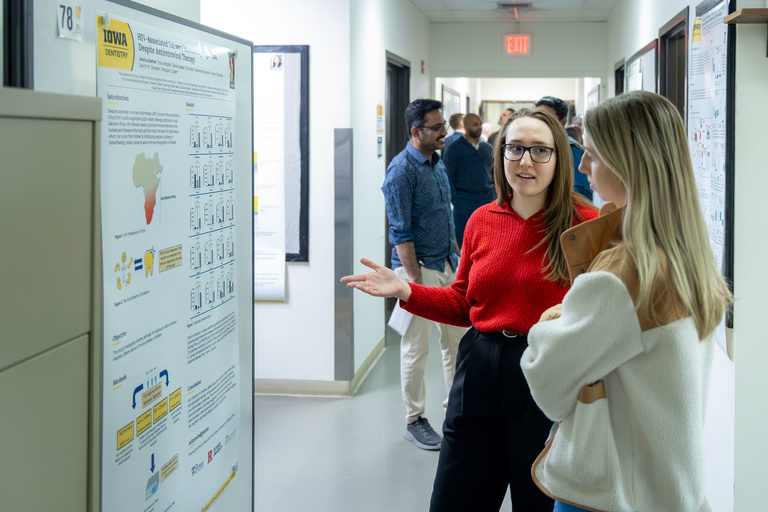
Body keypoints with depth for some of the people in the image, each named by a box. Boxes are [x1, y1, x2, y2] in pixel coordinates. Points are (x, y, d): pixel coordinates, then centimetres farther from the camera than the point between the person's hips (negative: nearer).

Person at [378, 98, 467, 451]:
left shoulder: (438, 163, 10)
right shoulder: (402, 170, -15)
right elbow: (401, 233, -18)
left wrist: (458, 257, 17)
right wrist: (415, 280, -20)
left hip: (447, 265, 8)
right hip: (419, 267, -8)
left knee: (458, 337, 14)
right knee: (416, 348, 1)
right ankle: (414, 421, 12)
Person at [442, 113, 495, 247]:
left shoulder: (488, 148, 14)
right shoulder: (454, 149, 0)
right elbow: (448, 177, -2)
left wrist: (494, 196, 9)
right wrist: (455, 200, -9)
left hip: (487, 201, 4)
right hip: (464, 203, -4)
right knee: (463, 242, -2)